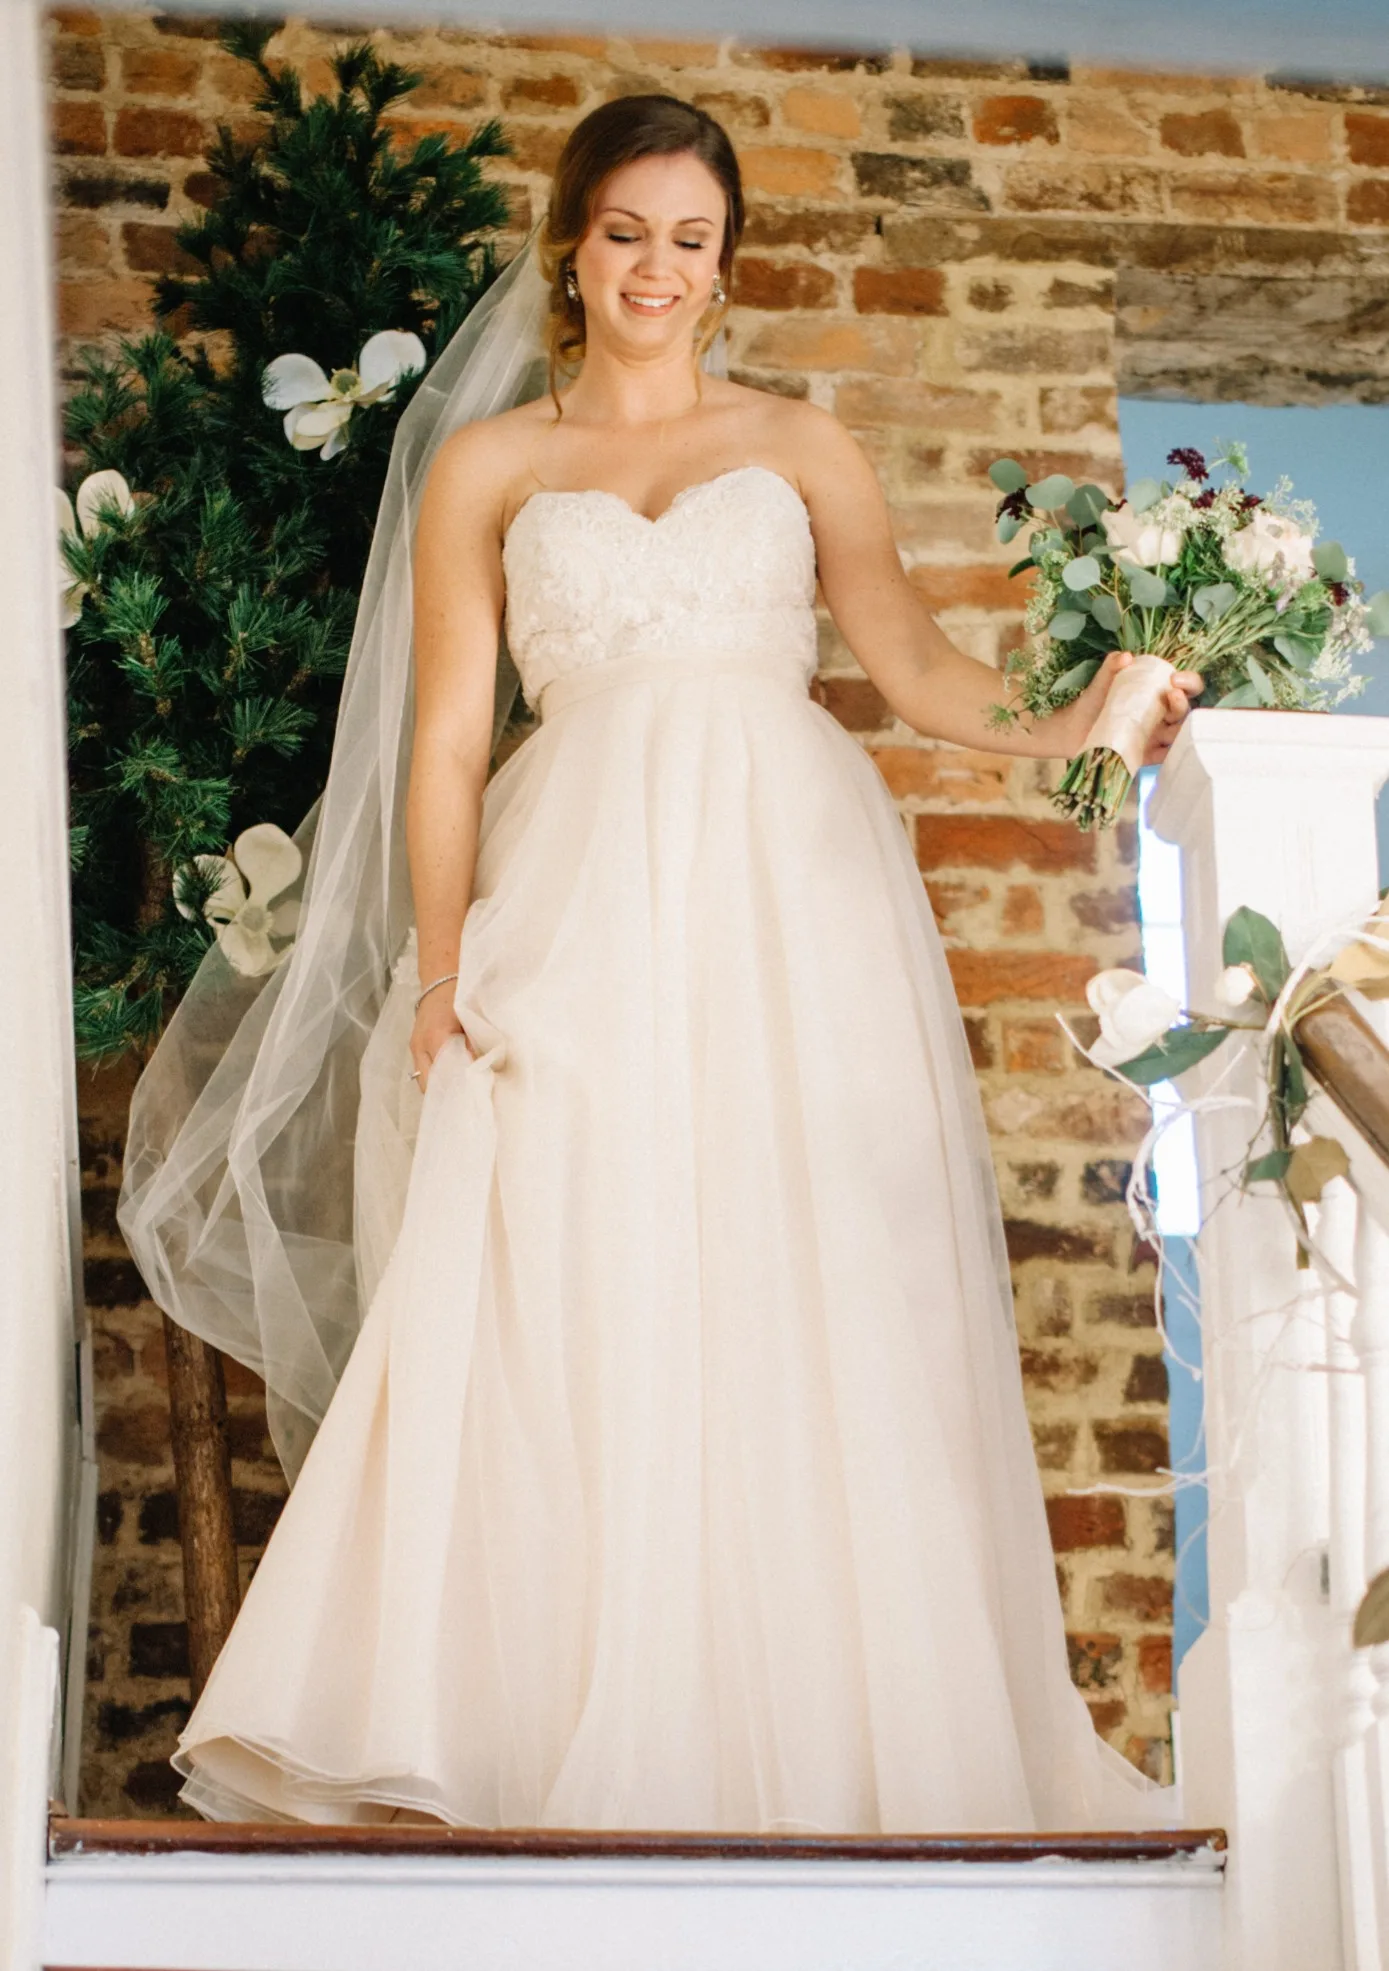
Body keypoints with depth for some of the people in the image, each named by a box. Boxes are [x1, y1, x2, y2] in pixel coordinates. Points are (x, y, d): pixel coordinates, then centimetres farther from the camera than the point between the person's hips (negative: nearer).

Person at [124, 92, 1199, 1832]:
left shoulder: (802, 445, 16)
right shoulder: (485, 468, 15)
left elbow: (911, 658, 4)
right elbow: (447, 736, 9)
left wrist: (1064, 725, -16)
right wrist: (439, 967, -3)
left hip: (791, 895, 0)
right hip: (582, 905, 0)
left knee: (812, 1303, -6)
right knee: (572, 1312, -10)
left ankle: (821, 1727, -2)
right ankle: (588, 1738, -8)